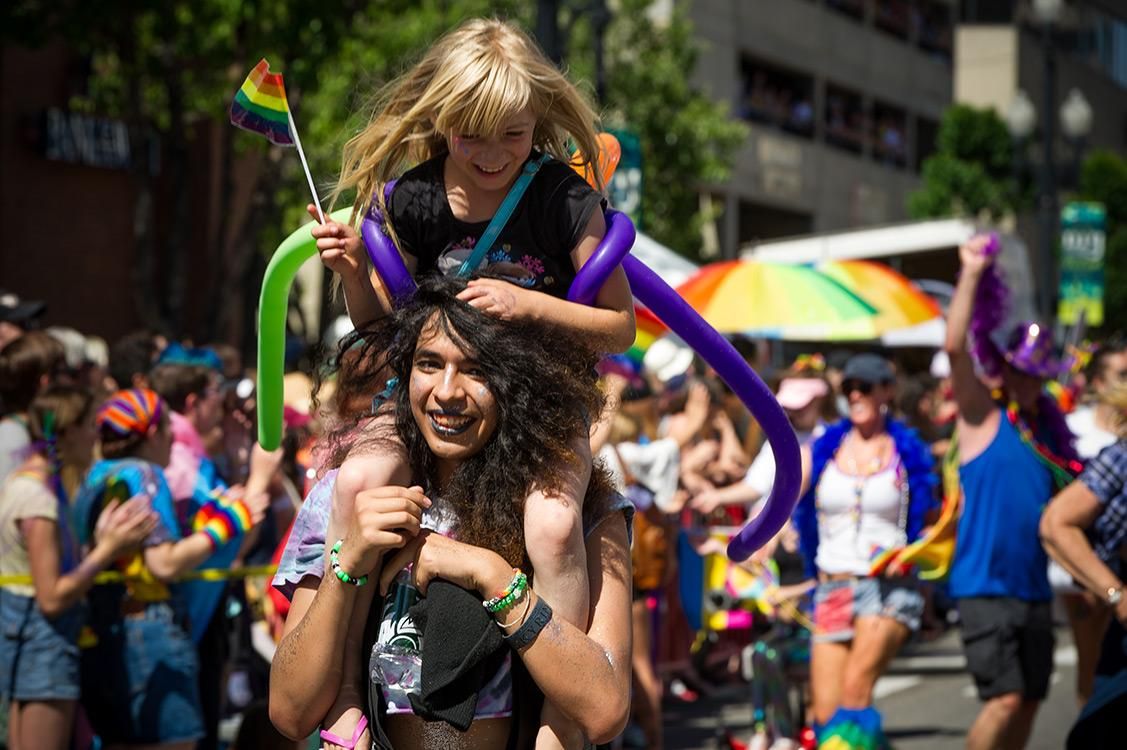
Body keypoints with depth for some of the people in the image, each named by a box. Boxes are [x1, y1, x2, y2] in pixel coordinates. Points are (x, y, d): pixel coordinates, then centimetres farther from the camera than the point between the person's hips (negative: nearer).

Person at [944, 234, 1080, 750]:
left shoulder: (1048, 430, 13)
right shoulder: (982, 417, -4)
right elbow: (955, 347, -19)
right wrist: (972, 274, -21)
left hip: (1034, 587, 7)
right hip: (985, 585, -7)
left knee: (1029, 701, 9)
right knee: (1005, 700, -14)